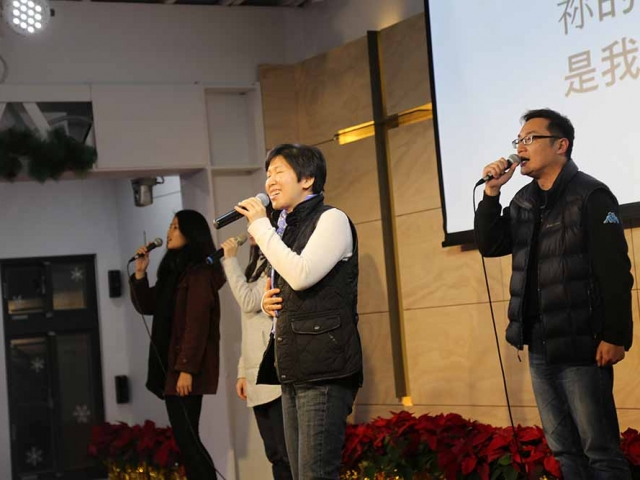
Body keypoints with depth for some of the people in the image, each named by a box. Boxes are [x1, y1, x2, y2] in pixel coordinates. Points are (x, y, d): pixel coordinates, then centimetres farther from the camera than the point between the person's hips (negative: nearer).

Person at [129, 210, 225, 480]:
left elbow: (197, 323, -17)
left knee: (186, 437, -12)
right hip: (171, 365, 9)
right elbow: (146, 306, 23)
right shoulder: (173, 271, 17)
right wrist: (140, 273, 9)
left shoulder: (199, 272, -10)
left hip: (186, 367, -9)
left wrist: (187, 368, -23)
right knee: (185, 438, 7)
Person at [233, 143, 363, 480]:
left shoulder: (331, 219, -6)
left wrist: (261, 225, -12)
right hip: (294, 369, 9)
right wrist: (270, 302, 7)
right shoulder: (286, 227, 19)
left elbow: (301, 275, -21)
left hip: (324, 369, -9)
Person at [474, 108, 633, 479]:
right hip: (540, 345, 8)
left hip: (581, 345, -7)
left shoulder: (590, 195, -9)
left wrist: (616, 336, -19)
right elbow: (490, 245, 11)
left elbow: (616, 272, -14)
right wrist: (492, 192, 0)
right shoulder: (524, 202, 13)